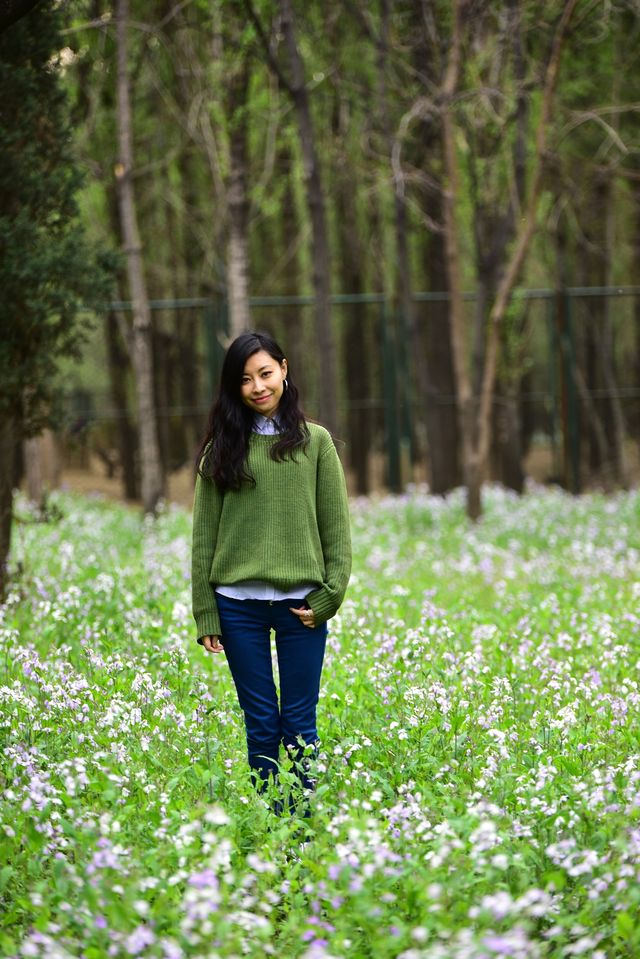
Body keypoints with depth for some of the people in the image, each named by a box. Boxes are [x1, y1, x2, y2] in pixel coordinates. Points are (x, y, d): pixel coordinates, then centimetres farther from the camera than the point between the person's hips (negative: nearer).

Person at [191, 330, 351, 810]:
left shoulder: (315, 442, 5)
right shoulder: (223, 448, 7)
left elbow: (336, 530, 3)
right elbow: (205, 536, 6)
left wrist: (329, 597, -7)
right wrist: (205, 613, 1)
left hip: (301, 604, -1)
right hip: (239, 604, 1)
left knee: (299, 724, 1)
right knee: (261, 723, 5)